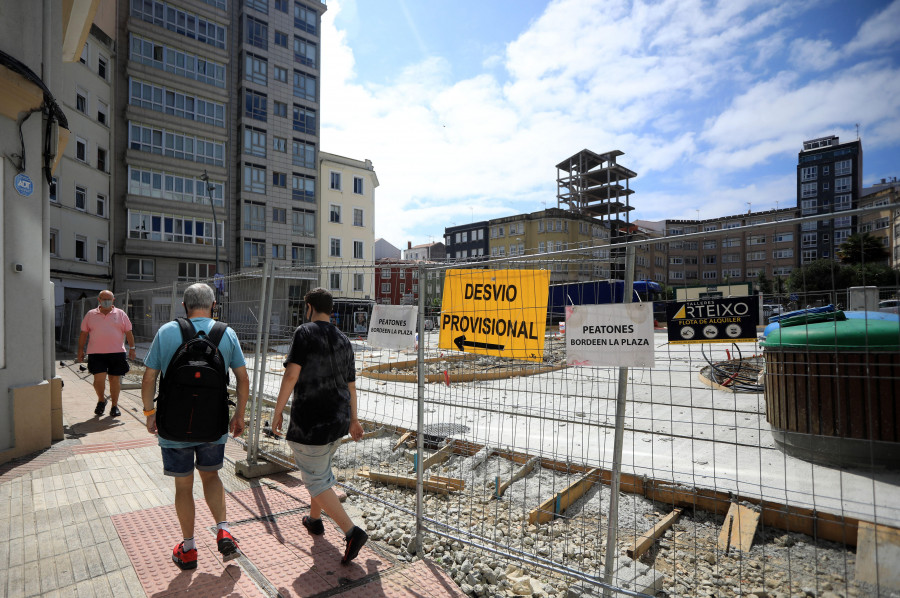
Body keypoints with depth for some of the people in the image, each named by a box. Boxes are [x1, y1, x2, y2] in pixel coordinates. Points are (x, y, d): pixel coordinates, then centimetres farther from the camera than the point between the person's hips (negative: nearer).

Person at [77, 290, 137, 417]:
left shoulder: (121, 314, 8)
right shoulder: (90, 315, 9)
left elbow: (128, 332, 8)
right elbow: (83, 333, 12)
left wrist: (132, 348, 2)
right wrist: (80, 350, 9)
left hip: (117, 352, 0)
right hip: (96, 353, 0)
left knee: (115, 379, 4)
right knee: (99, 378, -8)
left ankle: (115, 405, 17)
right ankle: (101, 400, 20)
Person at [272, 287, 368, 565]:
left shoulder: (305, 333, -10)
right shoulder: (343, 340, 9)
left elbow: (291, 375, -19)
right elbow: (350, 385, 12)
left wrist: (278, 410, -7)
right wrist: (353, 419, 21)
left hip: (310, 421, -7)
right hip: (338, 419, 7)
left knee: (316, 481, 2)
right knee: (321, 469, 27)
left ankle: (352, 531, -5)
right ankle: (314, 520, 43)